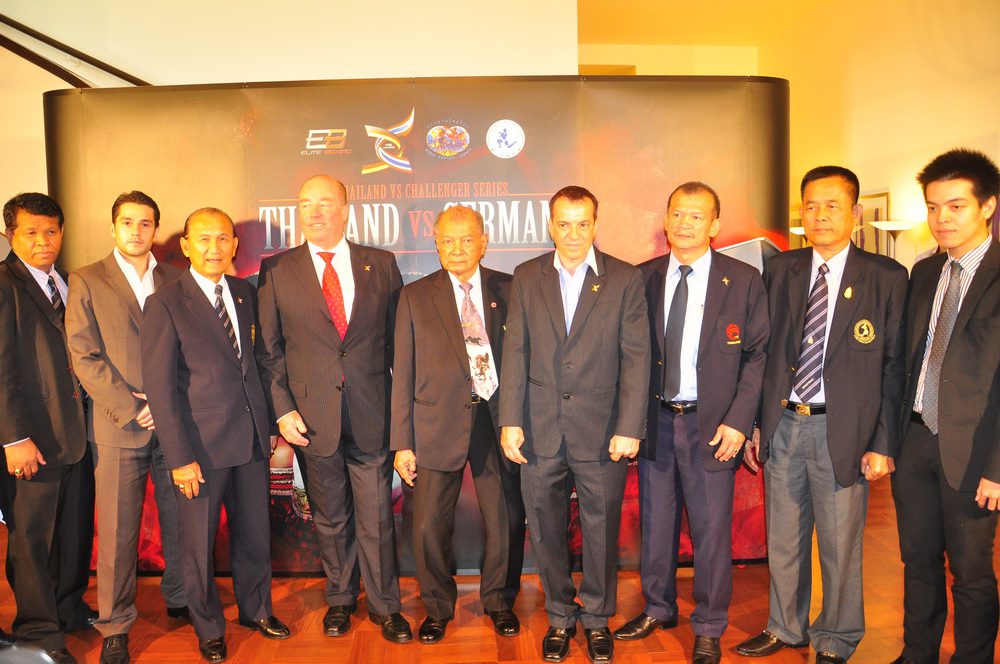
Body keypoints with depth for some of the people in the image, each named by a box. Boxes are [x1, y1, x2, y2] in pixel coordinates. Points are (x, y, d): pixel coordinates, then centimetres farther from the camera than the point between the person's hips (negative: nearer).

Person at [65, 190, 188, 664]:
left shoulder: (175, 280, 10)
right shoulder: (87, 282, 3)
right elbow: (84, 357, -4)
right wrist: (131, 409, -10)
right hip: (118, 427, -2)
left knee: (179, 519, 9)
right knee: (117, 531, 4)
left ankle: (179, 599, 29)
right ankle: (115, 626, 19)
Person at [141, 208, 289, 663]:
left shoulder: (244, 293, 7)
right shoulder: (166, 303, -10)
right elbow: (160, 387, -12)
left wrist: (267, 422, 6)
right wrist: (180, 458, -15)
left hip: (251, 438, 5)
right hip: (202, 445, -4)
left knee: (255, 533, 17)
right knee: (199, 543, 12)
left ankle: (256, 610, 39)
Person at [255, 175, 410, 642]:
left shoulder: (382, 265, 3)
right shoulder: (277, 271, 2)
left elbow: (398, 339, 5)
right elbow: (268, 350, 3)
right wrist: (282, 409, -4)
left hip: (371, 415, 0)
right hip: (311, 418, 1)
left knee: (376, 517, 8)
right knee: (330, 519, 15)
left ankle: (385, 605, 28)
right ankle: (340, 599, 36)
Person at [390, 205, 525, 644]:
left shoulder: (508, 290, 4)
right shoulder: (415, 296, 3)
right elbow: (403, 373, 2)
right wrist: (402, 442, -2)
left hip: (497, 420, 1)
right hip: (438, 424, 0)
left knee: (507, 522, 10)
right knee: (430, 526, 6)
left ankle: (499, 601, 35)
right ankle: (437, 608, 31)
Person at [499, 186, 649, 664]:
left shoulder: (625, 280, 0)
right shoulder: (526, 278, 5)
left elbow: (635, 359, -4)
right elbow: (515, 352, 3)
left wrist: (630, 428, -9)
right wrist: (510, 420, -2)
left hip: (601, 430, -1)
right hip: (539, 430, 2)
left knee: (602, 531, 10)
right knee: (546, 531, 12)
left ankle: (597, 618, 32)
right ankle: (559, 616, 33)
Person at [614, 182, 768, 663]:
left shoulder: (744, 281, -2)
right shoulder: (642, 278, 4)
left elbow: (757, 356, -3)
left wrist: (738, 420, -11)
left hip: (712, 425, -2)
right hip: (654, 421, 2)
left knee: (712, 531, 7)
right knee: (655, 524, 15)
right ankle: (658, 610, 36)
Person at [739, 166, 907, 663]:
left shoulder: (887, 278, -3)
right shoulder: (779, 270, 6)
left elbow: (896, 366, -3)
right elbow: (764, 351, 7)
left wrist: (884, 445, -8)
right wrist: (754, 423, 4)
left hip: (843, 431, -3)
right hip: (782, 423, 3)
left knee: (840, 547, 10)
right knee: (782, 541, 15)